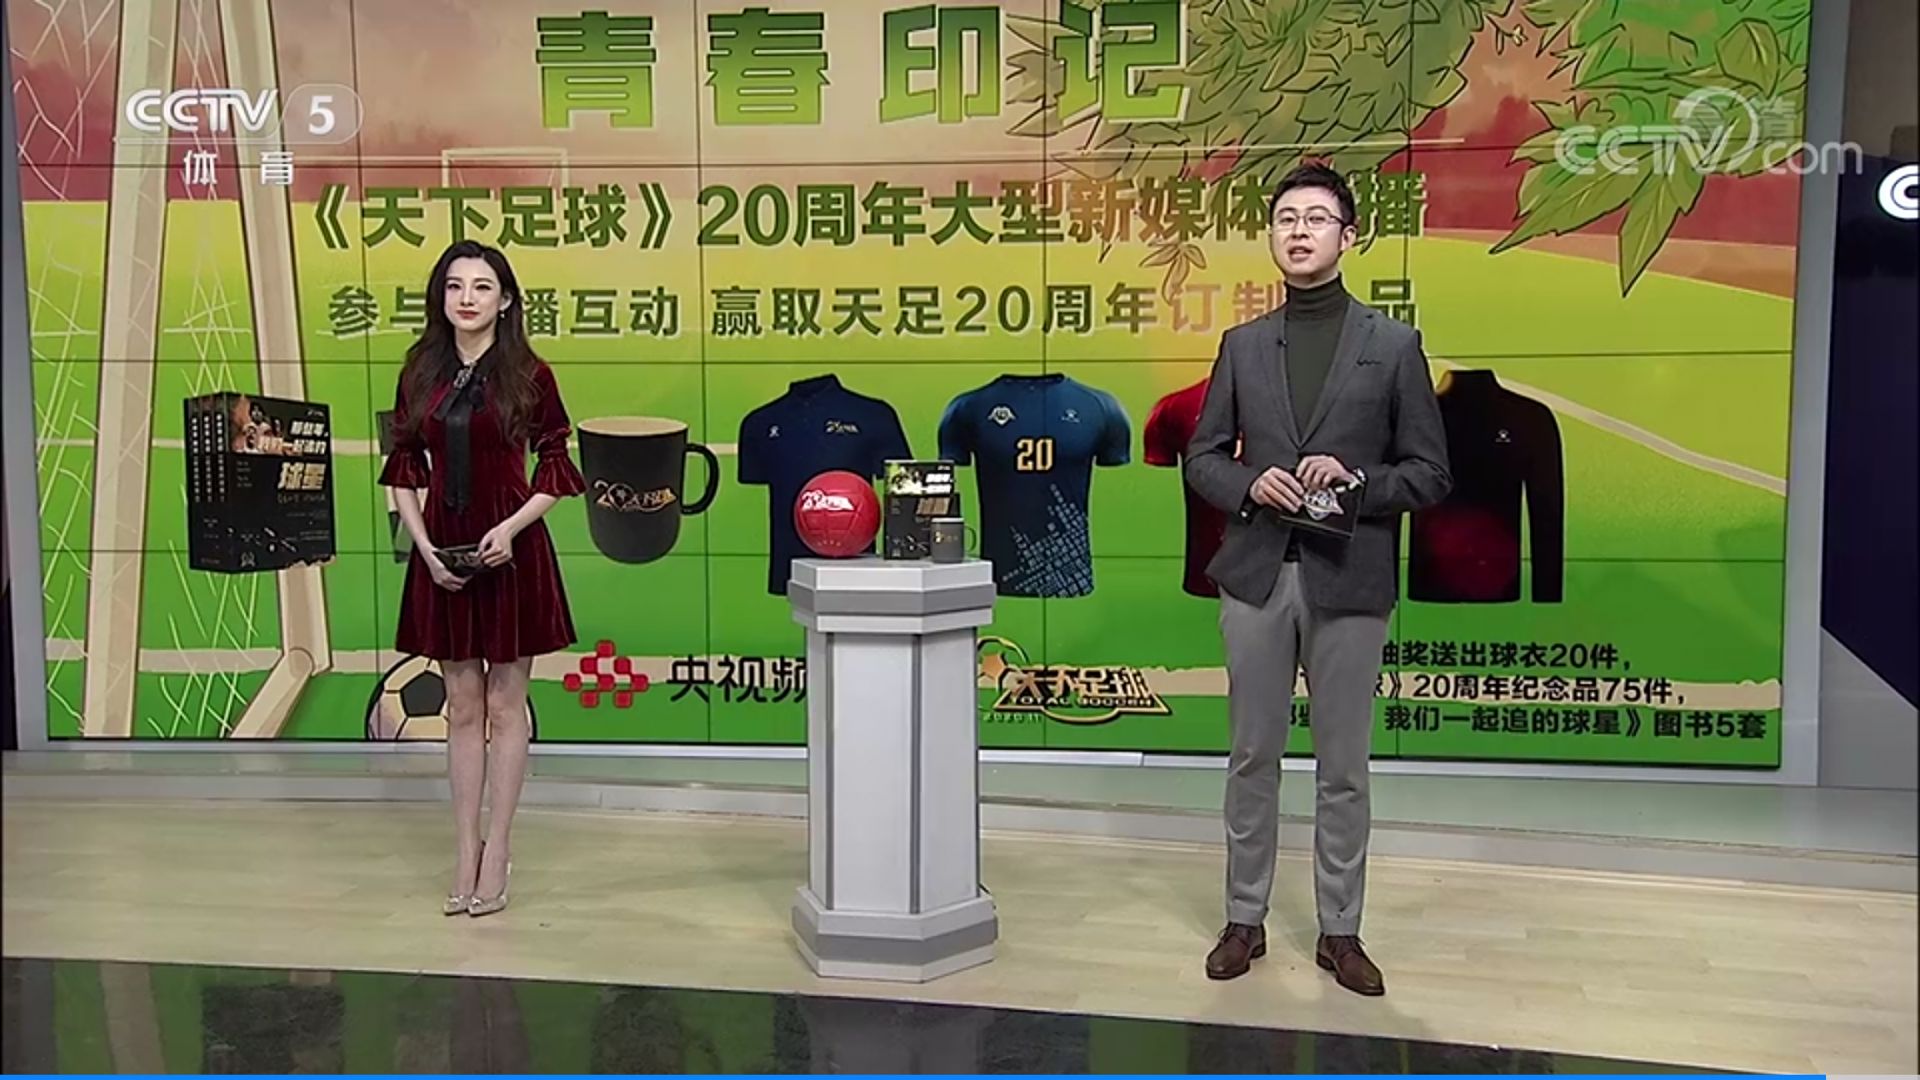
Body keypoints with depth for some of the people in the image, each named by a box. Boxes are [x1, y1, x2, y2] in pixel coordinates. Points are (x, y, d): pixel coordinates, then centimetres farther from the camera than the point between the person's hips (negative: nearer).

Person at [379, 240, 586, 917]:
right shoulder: (420, 374, 7)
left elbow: (555, 468, -2)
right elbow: (403, 470, 9)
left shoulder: (529, 375, -3)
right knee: (462, 706, 9)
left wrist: (512, 526, -15)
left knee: (505, 705, 4)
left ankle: (497, 850, 13)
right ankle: (465, 850, 18)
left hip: (511, 550, -3)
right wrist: (423, 543, -3)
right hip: (443, 553, 4)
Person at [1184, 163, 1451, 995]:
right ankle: (1245, 919, 22)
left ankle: (1339, 931, 21)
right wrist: (1249, 483, -10)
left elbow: (1431, 473, 2)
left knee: (1344, 768, 7)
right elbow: (1202, 456, 10)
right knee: (1252, 758, 9)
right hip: (1256, 575, 2)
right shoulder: (1242, 345, 9)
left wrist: (1357, 480, -15)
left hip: (1349, 581, -1)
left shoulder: (1394, 345, 3)